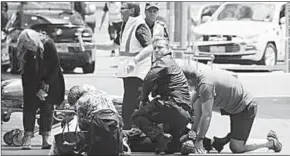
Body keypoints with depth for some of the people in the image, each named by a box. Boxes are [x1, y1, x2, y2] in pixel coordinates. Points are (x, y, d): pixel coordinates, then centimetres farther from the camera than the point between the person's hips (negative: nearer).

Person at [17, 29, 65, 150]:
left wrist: (47, 82, -14)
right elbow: (27, 73, -8)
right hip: (32, 86, 1)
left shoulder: (48, 45, -18)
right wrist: (37, 90, -13)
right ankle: (27, 139, -7)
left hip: (49, 84, -1)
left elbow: (55, 66, -13)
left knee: (47, 109, -5)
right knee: (29, 108, -7)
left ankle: (46, 140, -5)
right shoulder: (24, 53, -11)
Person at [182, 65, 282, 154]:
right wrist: (194, 130, 4)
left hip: (246, 109, -10)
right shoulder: (203, 75, 0)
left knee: (236, 148, -7)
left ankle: (270, 142, 9)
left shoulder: (205, 84, -28)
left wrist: (199, 140, -21)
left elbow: (207, 116, -27)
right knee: (197, 100, 3)